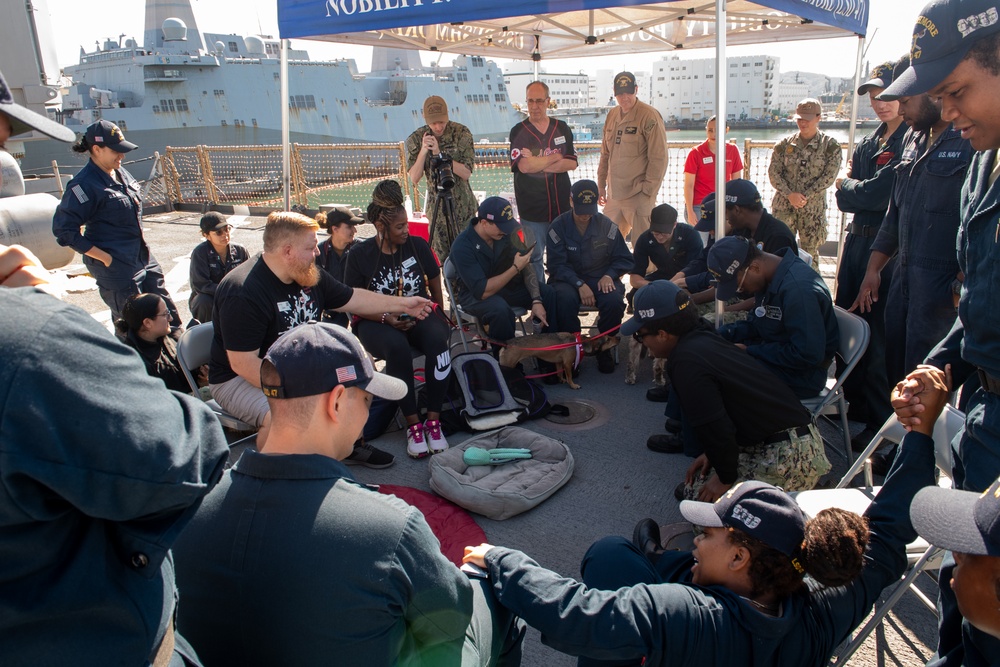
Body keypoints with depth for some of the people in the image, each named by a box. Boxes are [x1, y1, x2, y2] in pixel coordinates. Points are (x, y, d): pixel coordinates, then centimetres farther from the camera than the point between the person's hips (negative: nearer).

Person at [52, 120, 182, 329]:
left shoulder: (121, 173, 8)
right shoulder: (85, 184, -16)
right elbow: (63, 229, -18)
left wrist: (141, 245, 14)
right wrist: (104, 257, -18)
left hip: (143, 258, 8)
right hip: (115, 265, -8)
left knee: (169, 318, 12)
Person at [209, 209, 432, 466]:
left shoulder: (310, 276, -1)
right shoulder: (242, 293, -27)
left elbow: (353, 299, 13)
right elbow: (243, 364, -29)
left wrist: (403, 304, 12)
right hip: (240, 380, -8)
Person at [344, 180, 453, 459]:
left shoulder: (418, 245, 2)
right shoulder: (360, 254, -5)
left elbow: (435, 286, 15)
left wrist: (439, 318, 11)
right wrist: (387, 318, -18)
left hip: (418, 315, 2)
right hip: (376, 321, -2)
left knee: (437, 338, -33)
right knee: (396, 346, -37)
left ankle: (433, 420, -25)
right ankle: (413, 424, -24)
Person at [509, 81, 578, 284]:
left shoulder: (562, 128, 8)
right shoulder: (519, 132, -2)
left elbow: (572, 163, -2)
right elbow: (524, 166, -17)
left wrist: (538, 164, -13)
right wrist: (555, 157, -7)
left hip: (562, 204, 3)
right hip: (532, 208, -2)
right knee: (534, 257, 6)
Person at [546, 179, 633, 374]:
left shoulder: (607, 225, 1)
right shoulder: (558, 227, -5)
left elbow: (624, 259, 8)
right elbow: (556, 265, -9)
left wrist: (609, 275, -13)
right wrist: (579, 284, -24)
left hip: (601, 278, 2)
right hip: (568, 279, -1)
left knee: (614, 301, -31)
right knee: (565, 298, -37)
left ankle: (604, 348, -6)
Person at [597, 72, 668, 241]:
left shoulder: (649, 116, -9)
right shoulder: (612, 115, 12)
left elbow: (659, 158, -12)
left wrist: (647, 191, -15)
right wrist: (601, 185, 17)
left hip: (638, 196, -6)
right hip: (614, 195, 7)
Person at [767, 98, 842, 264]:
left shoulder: (830, 146, -2)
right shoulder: (784, 144, 3)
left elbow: (829, 176, -9)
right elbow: (773, 172, -2)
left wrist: (805, 196, -16)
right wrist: (790, 194, -15)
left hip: (813, 208, -1)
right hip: (784, 205, 1)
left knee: (809, 253, 7)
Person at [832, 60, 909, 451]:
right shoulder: (869, 143, 15)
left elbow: (880, 194, -17)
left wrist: (847, 187, -1)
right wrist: (853, 190, -7)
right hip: (857, 241, 9)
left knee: (879, 335, -5)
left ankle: (880, 423, 8)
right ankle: (853, 404, 31)